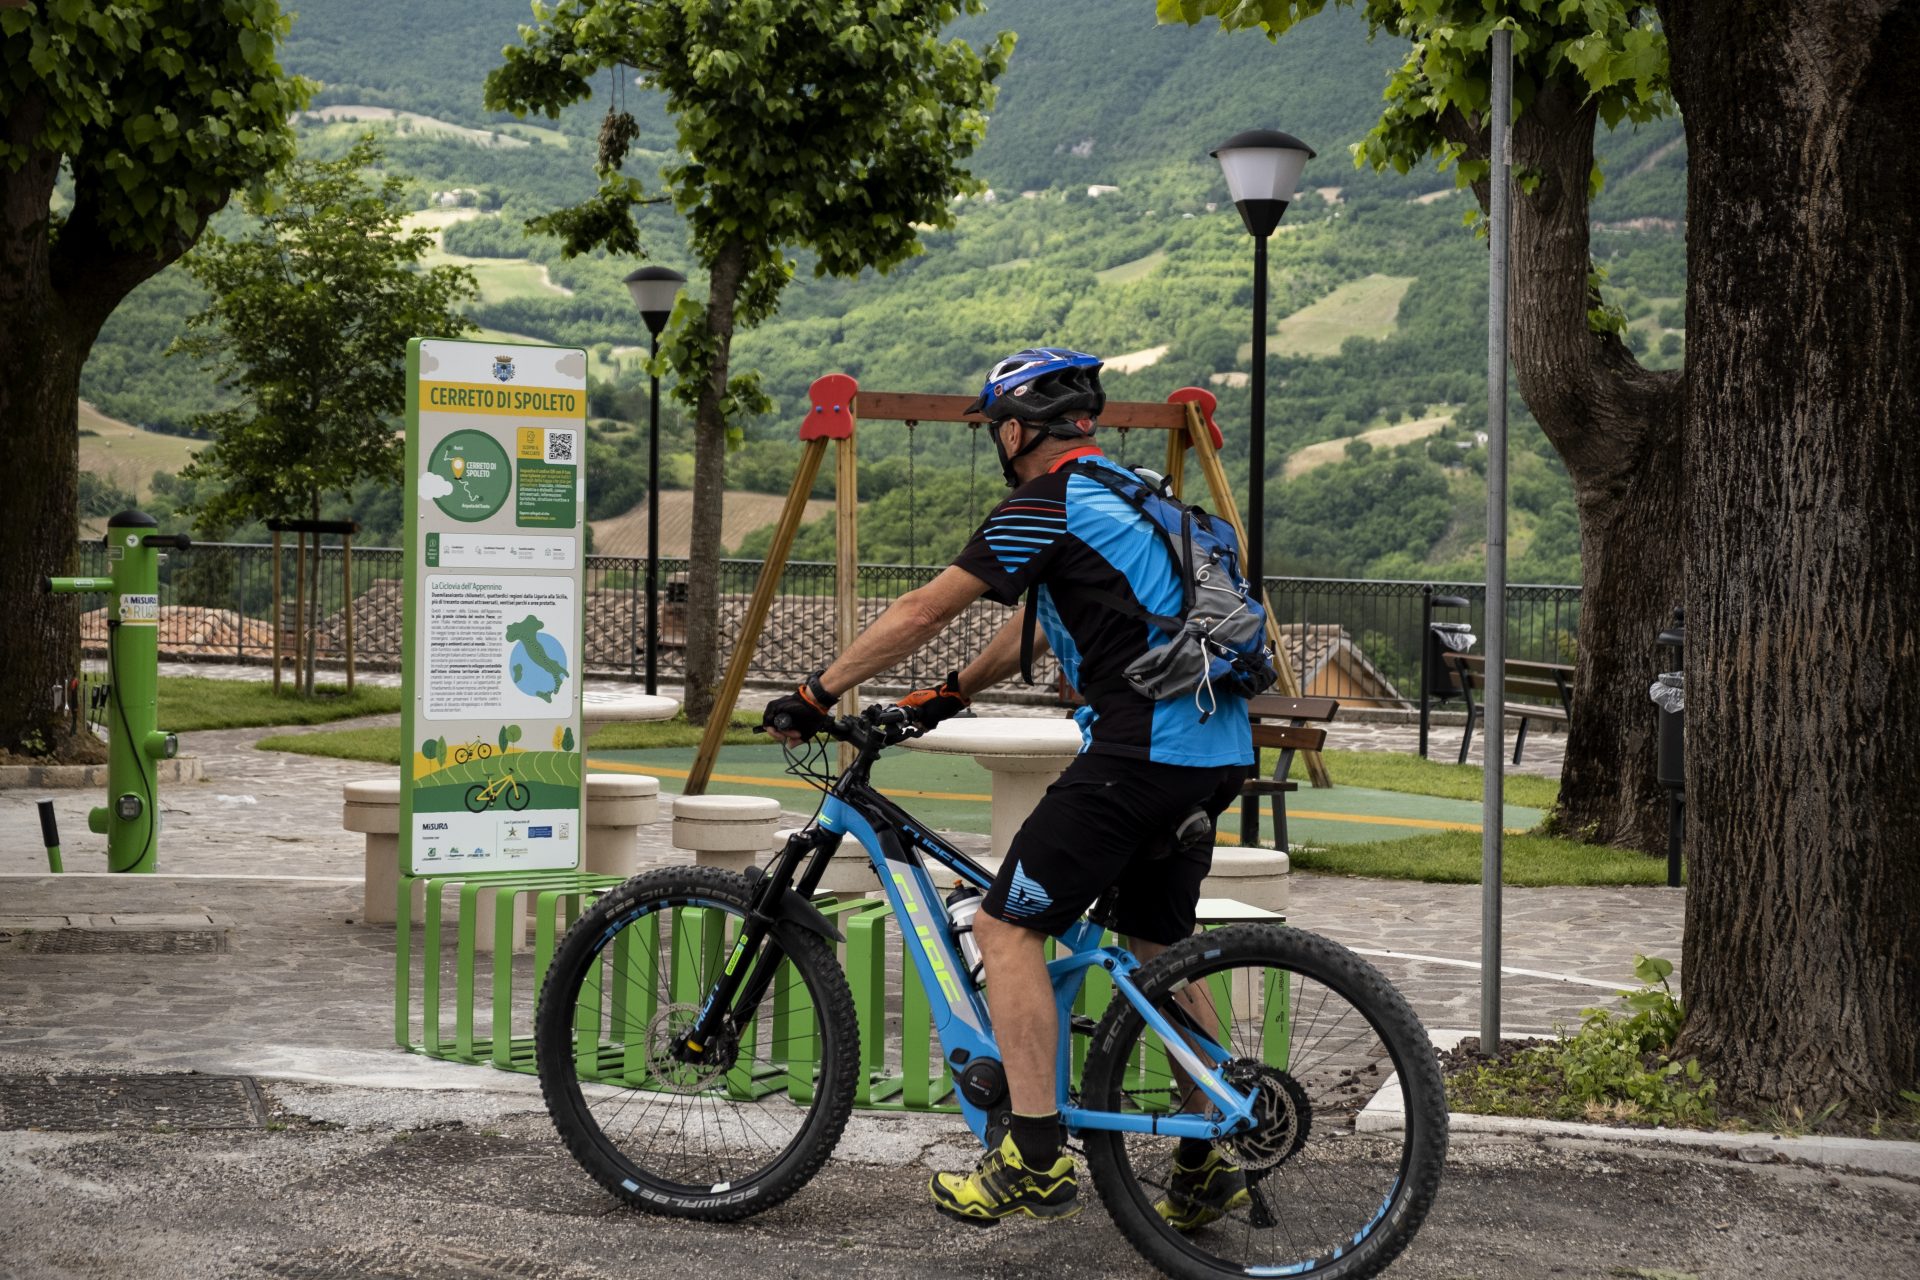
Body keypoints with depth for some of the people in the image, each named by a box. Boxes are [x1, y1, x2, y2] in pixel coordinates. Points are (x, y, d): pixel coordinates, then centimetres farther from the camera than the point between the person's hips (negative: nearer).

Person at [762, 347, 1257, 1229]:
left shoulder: (1043, 511, -7)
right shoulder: (1125, 499, 22)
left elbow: (922, 612, -4)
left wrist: (817, 693, 4)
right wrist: (948, 694, 34)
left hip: (1137, 751, -9)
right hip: (1213, 755, 9)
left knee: (1007, 927, -4)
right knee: (1156, 948, 20)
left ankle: (1034, 1161, -6)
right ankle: (1208, 1165, 22)